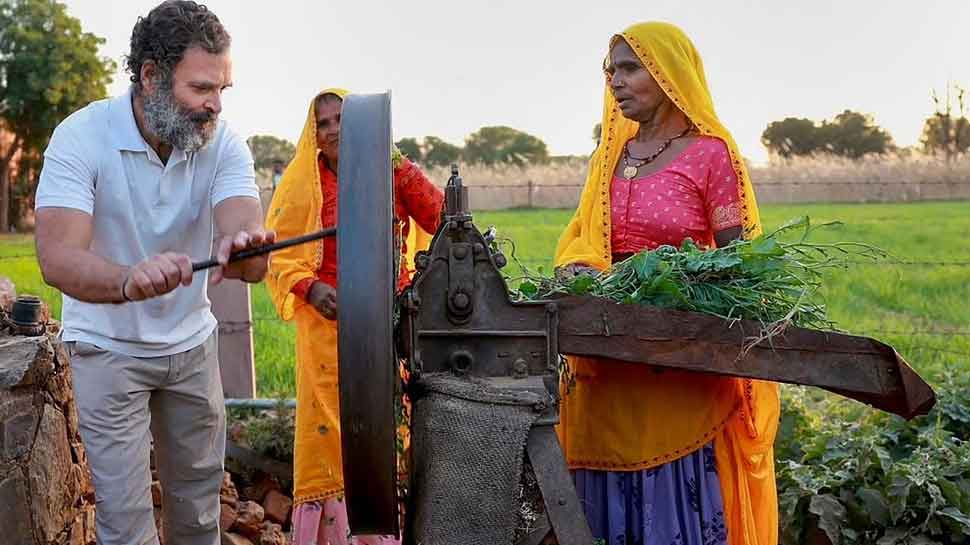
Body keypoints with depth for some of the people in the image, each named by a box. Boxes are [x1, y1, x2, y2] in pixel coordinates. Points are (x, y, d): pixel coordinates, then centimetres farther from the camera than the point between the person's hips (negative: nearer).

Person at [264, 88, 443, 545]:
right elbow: (277, 251, 1)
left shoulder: (390, 172, 8)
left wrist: (403, 171, -12)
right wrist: (308, 287, -13)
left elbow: (438, 219, -2)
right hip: (331, 318, -2)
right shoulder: (305, 181, 4)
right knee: (331, 419, -2)